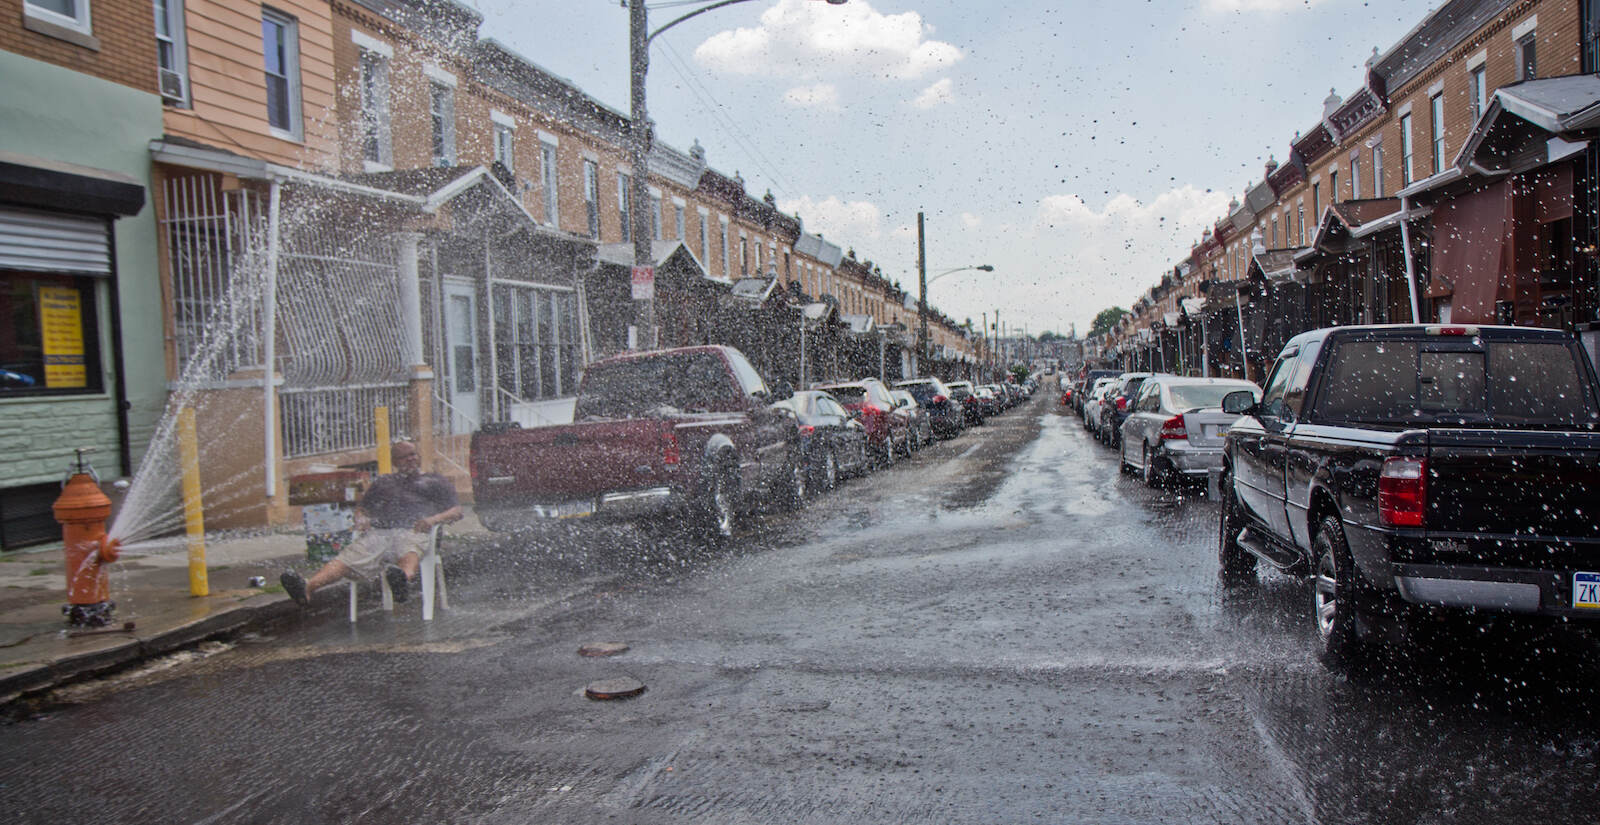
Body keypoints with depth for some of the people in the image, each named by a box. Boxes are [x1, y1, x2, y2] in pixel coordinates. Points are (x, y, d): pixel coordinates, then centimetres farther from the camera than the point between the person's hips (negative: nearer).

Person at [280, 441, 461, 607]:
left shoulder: (436, 481, 29)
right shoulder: (383, 482, 39)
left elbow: (457, 511, 17)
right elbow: (362, 508, 35)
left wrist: (433, 519, -5)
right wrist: (360, 518, 8)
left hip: (413, 531, -3)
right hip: (379, 531, 3)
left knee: (409, 553, -41)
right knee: (348, 557, -27)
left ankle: (403, 578, -75)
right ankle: (308, 586, -52)